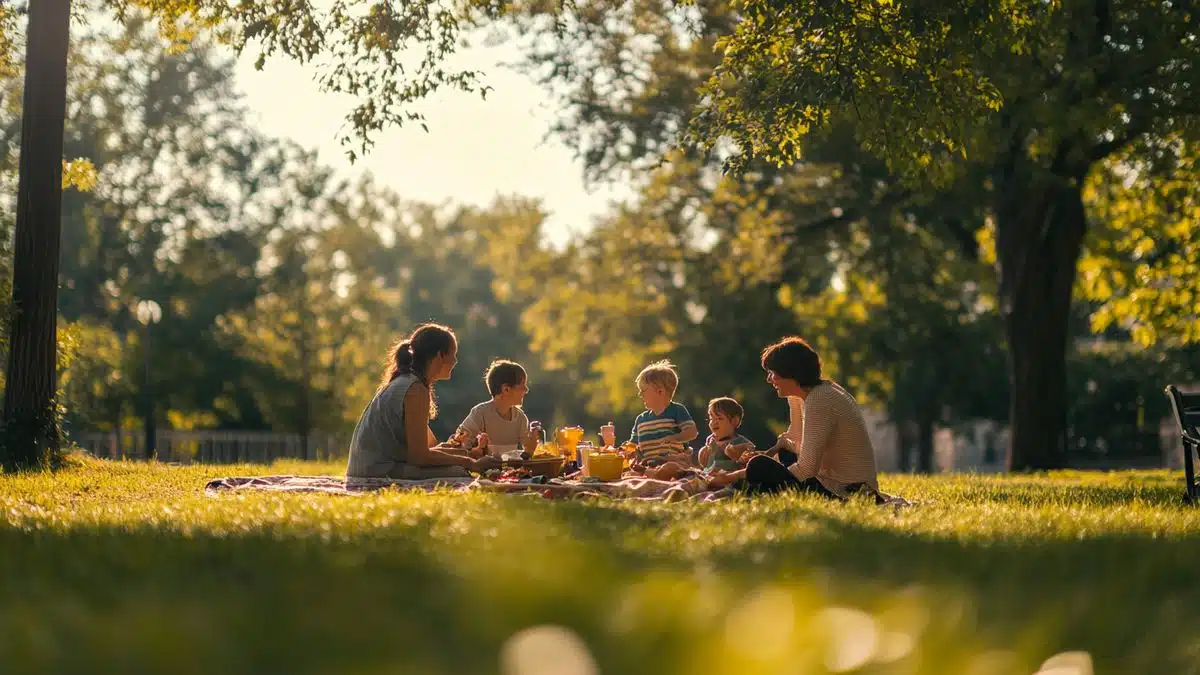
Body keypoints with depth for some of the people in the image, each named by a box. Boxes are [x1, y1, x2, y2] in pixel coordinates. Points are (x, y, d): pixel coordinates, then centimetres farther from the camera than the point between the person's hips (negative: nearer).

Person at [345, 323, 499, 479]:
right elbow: (420, 455, -17)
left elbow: (431, 445, 21)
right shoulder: (416, 390, -13)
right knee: (458, 473, -18)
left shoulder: (403, 382, 17)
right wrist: (471, 463, -10)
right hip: (378, 473, -10)